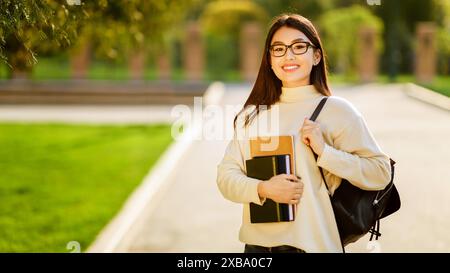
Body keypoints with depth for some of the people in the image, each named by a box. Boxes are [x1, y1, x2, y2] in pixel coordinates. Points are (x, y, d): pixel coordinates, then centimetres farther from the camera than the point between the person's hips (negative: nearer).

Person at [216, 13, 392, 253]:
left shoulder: (336, 110, -6)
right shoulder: (250, 115, 6)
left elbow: (380, 173, -9)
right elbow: (226, 176, 3)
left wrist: (324, 151, -19)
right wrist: (263, 190, -15)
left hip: (313, 245, -3)